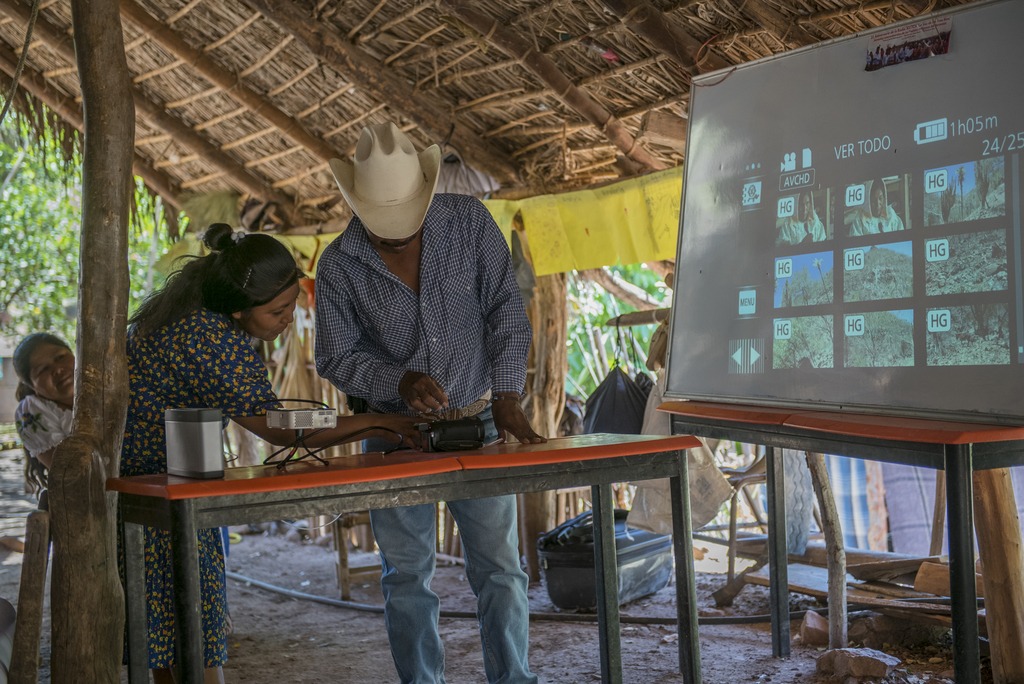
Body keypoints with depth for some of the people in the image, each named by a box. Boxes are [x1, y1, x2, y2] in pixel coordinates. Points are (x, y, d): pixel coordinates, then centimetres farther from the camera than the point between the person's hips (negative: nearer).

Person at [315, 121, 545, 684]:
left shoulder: (469, 222, -8)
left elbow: (505, 311, -5)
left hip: (476, 421, 0)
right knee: (406, 576, 7)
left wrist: (506, 396, -14)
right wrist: (400, 382, -21)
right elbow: (336, 358, -4)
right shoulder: (339, 265, -10)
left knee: (498, 567, 2)